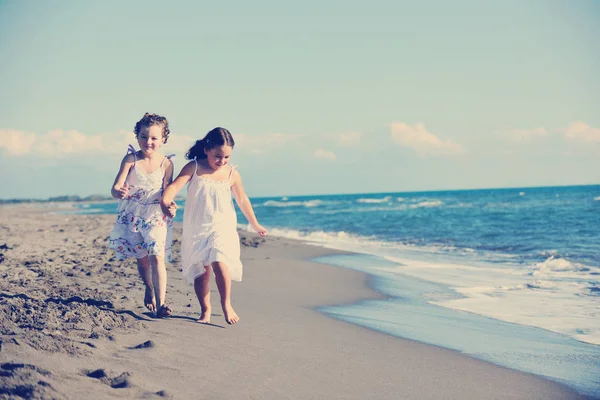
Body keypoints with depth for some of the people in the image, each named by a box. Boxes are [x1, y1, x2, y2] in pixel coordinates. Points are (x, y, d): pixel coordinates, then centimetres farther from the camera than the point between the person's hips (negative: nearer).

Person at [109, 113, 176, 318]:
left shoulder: (166, 163, -10)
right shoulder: (131, 159, -11)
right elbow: (115, 188, -17)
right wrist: (119, 192, -42)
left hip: (156, 216, -1)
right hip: (132, 215, 1)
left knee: (157, 257, -16)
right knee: (142, 259, 12)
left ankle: (160, 303, -15)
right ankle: (150, 290, 41)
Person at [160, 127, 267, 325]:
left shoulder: (231, 174, 1)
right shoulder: (194, 168, -3)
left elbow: (242, 200, 14)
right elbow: (176, 185, -16)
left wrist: (255, 224, 23)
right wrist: (166, 201, -37)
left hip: (222, 227, -1)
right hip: (196, 229, 1)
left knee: (219, 263, -22)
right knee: (200, 271, 4)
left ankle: (226, 304, -8)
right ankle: (205, 311, 16)